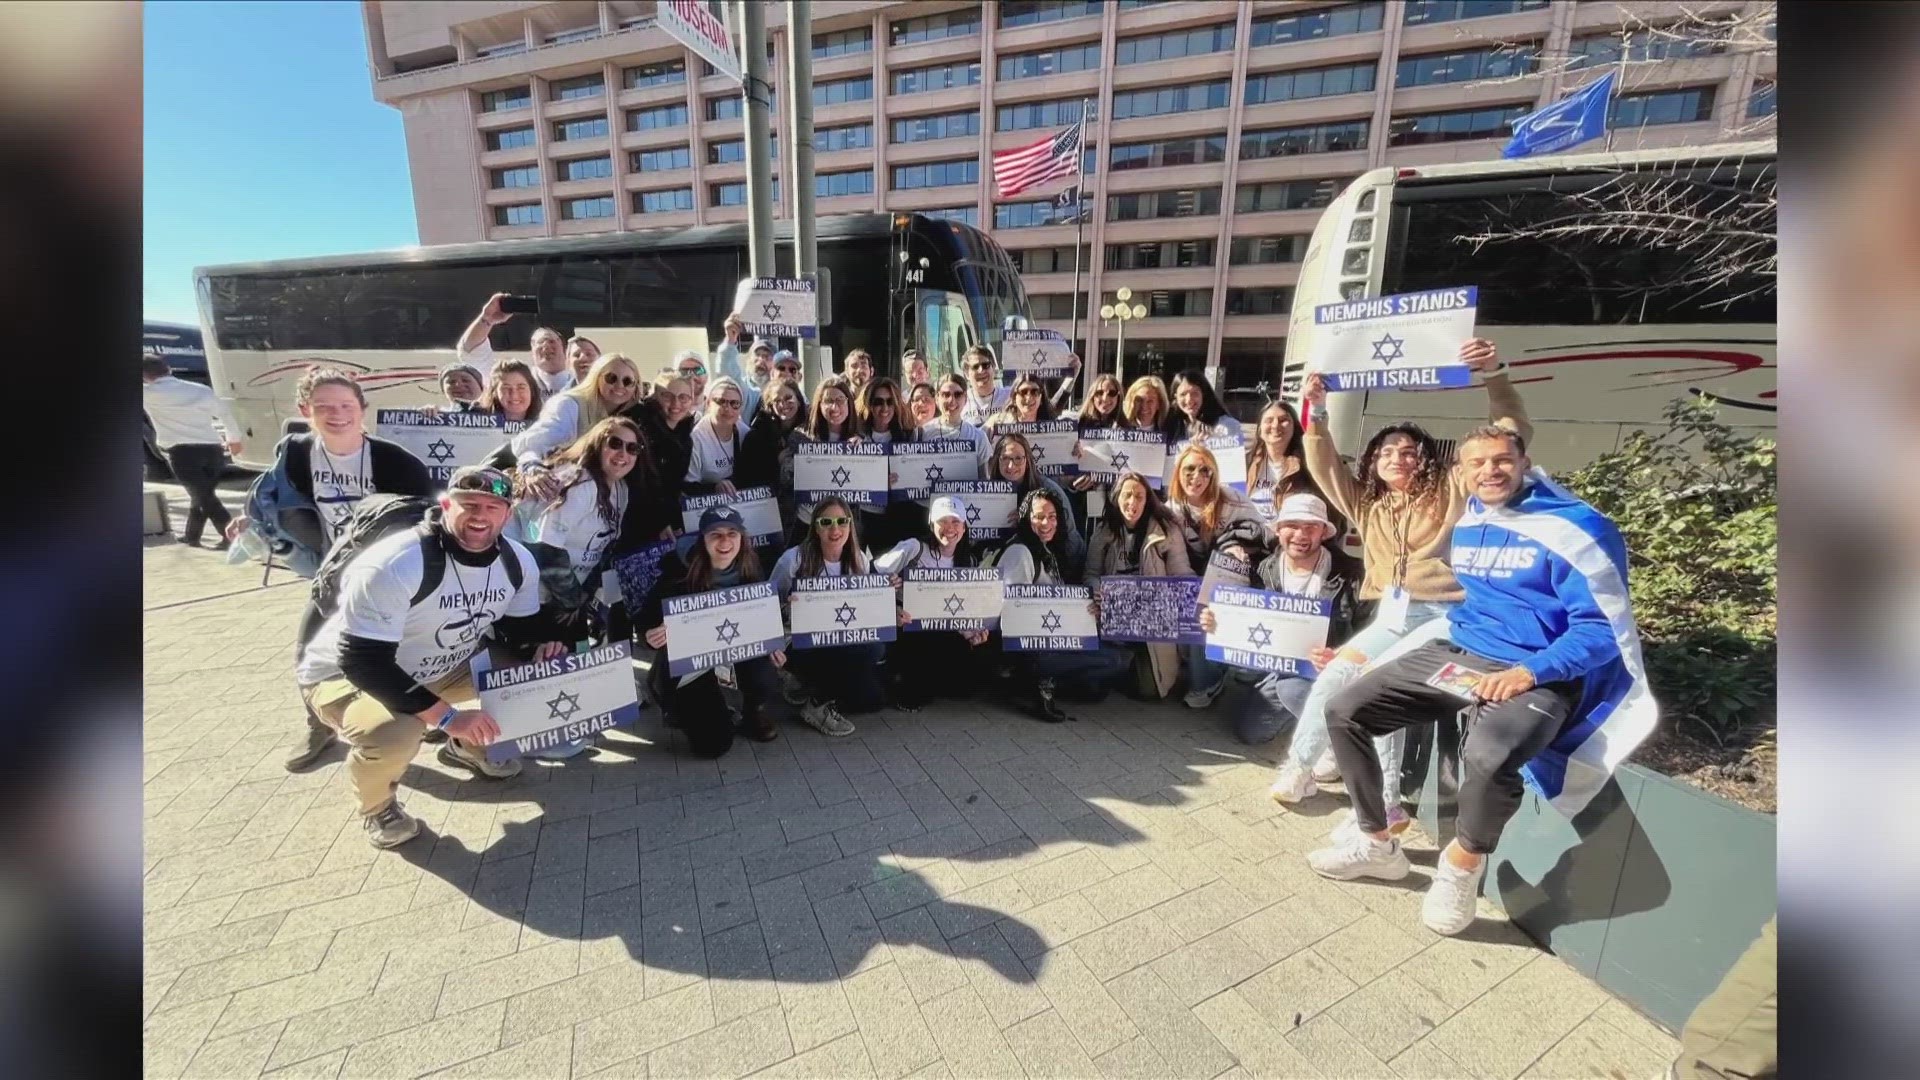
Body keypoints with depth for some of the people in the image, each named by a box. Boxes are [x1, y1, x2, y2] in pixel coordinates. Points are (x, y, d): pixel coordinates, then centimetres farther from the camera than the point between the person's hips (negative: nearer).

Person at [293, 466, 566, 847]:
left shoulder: (517, 561, -12)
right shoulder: (392, 566, -32)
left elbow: (521, 626, 2)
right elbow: (364, 663, -32)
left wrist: (542, 645, -22)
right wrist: (446, 716, -35)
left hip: (442, 668, 6)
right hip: (346, 674, -6)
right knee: (396, 732, -36)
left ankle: (468, 745, 19)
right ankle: (377, 805, 1)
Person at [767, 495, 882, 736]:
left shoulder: (860, 561, 0)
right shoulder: (794, 559, -14)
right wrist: (787, 606, -27)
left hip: (843, 644, 6)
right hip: (801, 644, -5)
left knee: (873, 698, -12)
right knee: (870, 650, -30)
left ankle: (811, 685, 12)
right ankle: (814, 700, -5)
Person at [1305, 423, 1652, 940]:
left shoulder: (1575, 528, -9)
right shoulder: (1466, 524, 11)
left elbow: (1603, 627, -13)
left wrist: (1528, 671, -24)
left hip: (1535, 673, -6)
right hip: (1456, 651, 7)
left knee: (1488, 756, -39)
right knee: (1344, 712, -6)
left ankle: (1464, 863, -5)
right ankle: (1377, 844, 12)